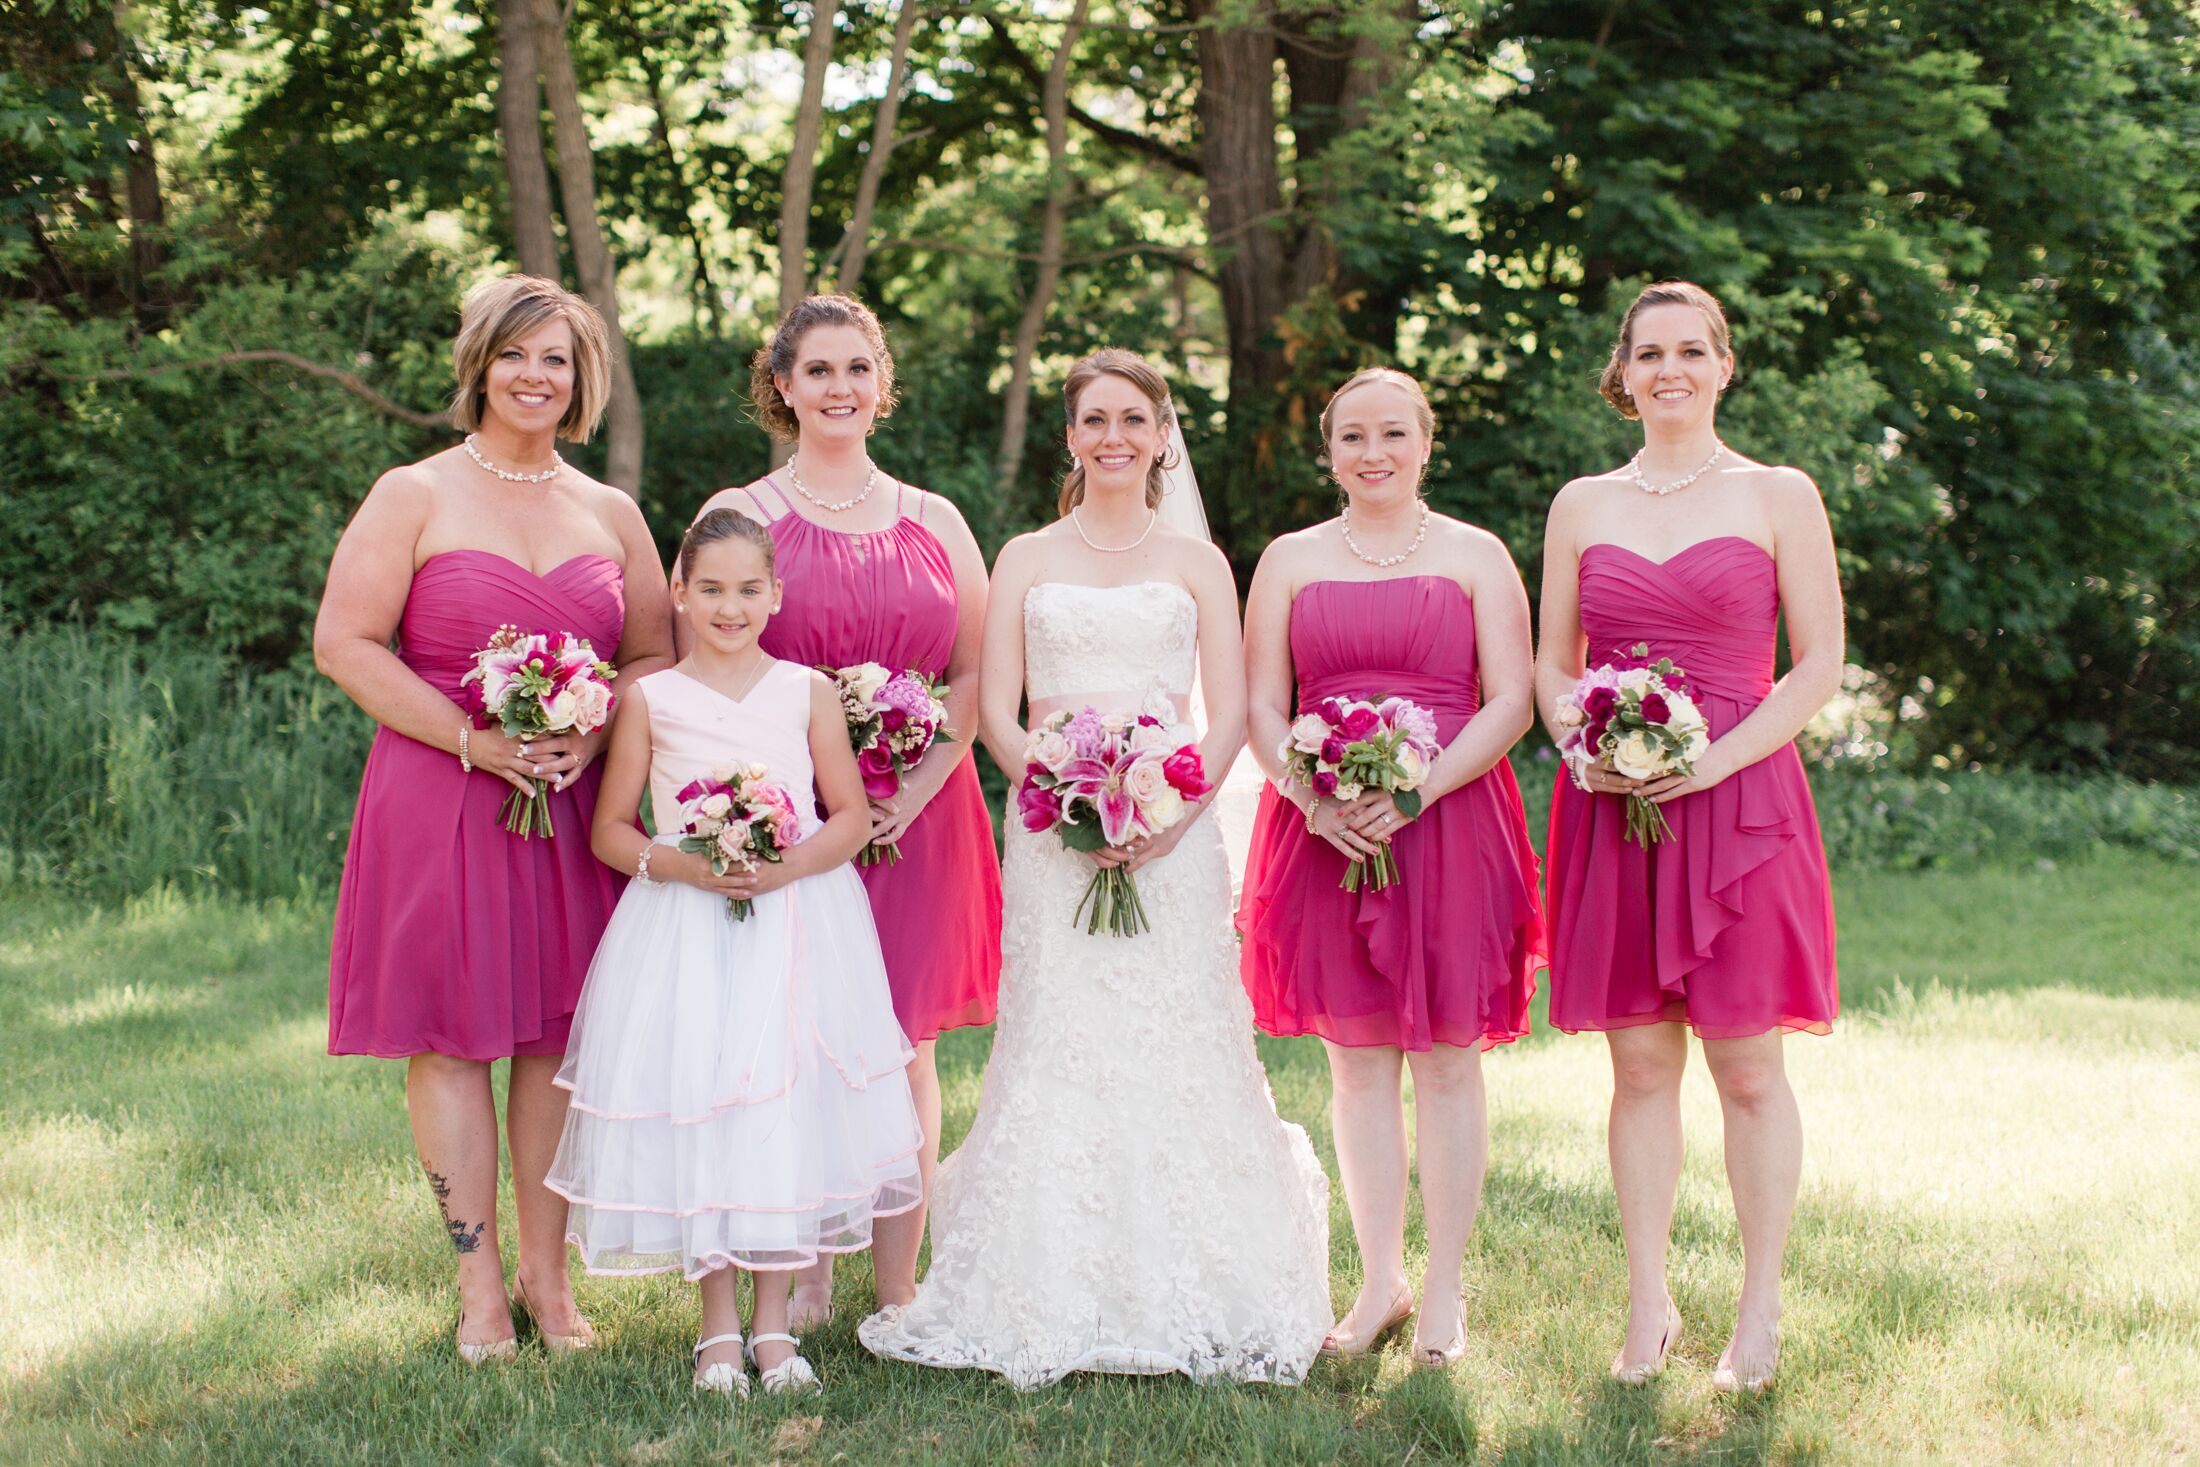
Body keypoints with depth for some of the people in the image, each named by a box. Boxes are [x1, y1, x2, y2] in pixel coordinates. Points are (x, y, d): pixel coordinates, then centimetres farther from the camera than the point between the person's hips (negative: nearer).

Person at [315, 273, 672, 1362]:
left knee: (557, 1031, 5)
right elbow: (344, 642, -6)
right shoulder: (414, 495, 1)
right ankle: (480, 1286, 7)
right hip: (438, 803, -3)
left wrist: (591, 735, -8)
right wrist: (474, 741, -13)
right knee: (452, 1032, -2)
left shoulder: (611, 514, 12)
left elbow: (653, 657, 14)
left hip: (573, 804, 3)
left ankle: (547, 1275, 15)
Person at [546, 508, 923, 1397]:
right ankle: (718, 1327, 11)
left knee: (789, 1104, 0)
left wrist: (794, 864, -13)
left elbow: (854, 814, 5)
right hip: (686, 931, -1)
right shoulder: (651, 700, 3)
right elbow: (611, 829, 5)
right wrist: (678, 865, -13)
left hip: (799, 921, 1)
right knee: (696, 1107, -3)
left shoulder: (808, 691, 6)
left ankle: (773, 1322, 13)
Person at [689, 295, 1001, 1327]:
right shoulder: (739, 516, 4)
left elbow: (977, 673, 9)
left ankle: (897, 1291, 10)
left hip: (915, 812, 2)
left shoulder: (934, 523, 12)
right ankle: (802, 1281, 10)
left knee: (905, 1043, 2)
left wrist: (923, 781, -6)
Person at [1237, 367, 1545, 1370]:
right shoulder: (1290, 561, 12)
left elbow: (1511, 703, -1)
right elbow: (1260, 707, 7)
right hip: (1321, 829, 2)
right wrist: (1314, 800, -12)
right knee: (1356, 1059, 5)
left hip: (1450, 825, -2)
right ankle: (1381, 1280, 16)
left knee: (1445, 1058, 1)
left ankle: (1443, 1292, 10)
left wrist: (1417, 792, -15)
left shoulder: (1475, 556, 6)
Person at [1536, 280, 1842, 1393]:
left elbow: (1820, 664, 0)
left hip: (1739, 802, -2)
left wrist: (1720, 757, -13)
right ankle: (1648, 1309, 14)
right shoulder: (1582, 506, 12)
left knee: (1746, 1063, 1)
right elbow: (1552, 663, 15)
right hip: (1611, 806, 3)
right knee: (1638, 1062, 5)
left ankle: (1759, 1311, 13)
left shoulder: (1779, 498, 3)